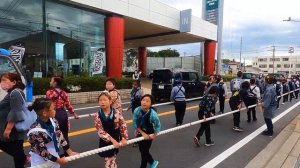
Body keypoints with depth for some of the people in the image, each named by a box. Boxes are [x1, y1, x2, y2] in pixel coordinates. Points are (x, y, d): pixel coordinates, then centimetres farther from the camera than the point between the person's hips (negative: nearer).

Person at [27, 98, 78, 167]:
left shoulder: (53, 122, -7)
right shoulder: (36, 131, -28)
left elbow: (60, 136, 2)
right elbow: (42, 151, -22)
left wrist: (69, 151, 4)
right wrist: (58, 160, -13)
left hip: (54, 160, 7)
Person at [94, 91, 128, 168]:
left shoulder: (116, 112, -14)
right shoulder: (97, 115, -15)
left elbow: (123, 125, -5)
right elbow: (100, 131, -17)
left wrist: (124, 138, -10)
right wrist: (112, 140, -24)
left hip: (116, 140, 0)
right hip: (105, 142, 0)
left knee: (111, 162, 14)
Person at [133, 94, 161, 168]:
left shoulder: (153, 114, -31)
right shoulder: (137, 111, -24)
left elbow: (158, 125, -14)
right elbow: (135, 124, -13)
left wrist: (154, 135, -9)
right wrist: (142, 133, -17)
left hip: (149, 134, -4)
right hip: (140, 133, 4)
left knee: (144, 152, 5)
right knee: (142, 150, 17)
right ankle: (153, 162, 44)